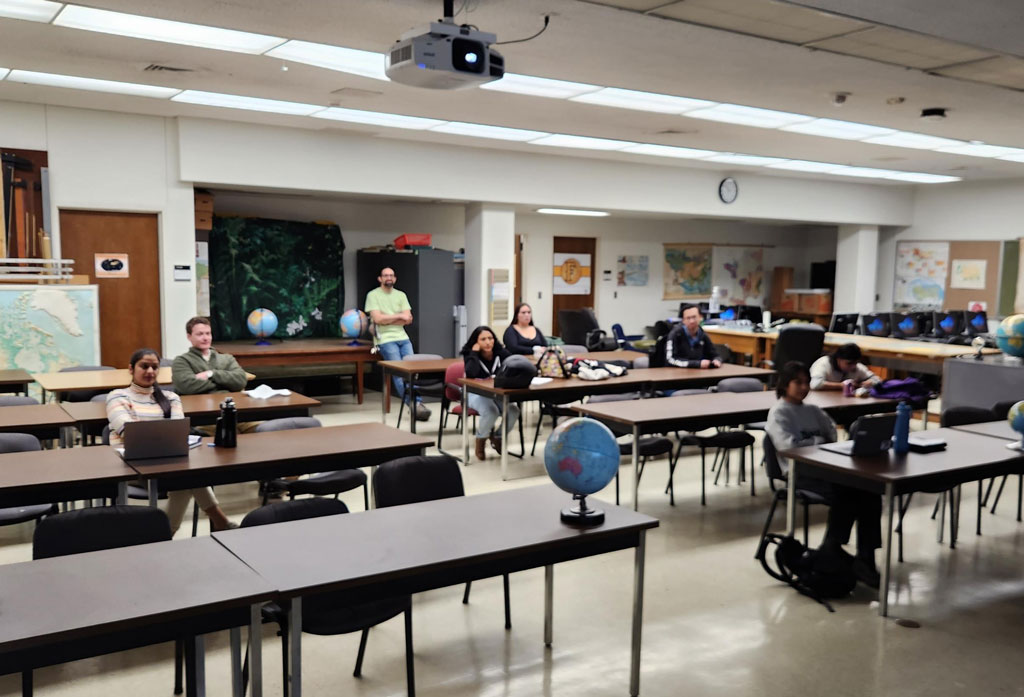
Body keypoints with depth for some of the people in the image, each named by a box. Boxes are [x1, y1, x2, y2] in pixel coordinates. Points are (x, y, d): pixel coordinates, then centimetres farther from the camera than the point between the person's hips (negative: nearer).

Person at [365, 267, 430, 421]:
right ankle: (414, 404, -17)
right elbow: (378, 318, -10)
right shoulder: (373, 295, 2)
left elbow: (408, 320, 4)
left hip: (403, 337, 4)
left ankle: (417, 404, -14)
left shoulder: (401, 295, 14)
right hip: (385, 339, -4)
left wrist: (387, 320, -6)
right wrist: (399, 316, -3)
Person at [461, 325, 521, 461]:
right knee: (491, 412, -36)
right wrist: (474, 352, -24)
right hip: (476, 393, -3)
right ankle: (480, 441, -4)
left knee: (513, 410, -27)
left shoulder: (501, 352, -3)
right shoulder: (469, 354, -10)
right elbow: (471, 373, -31)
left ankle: (498, 438, 3)